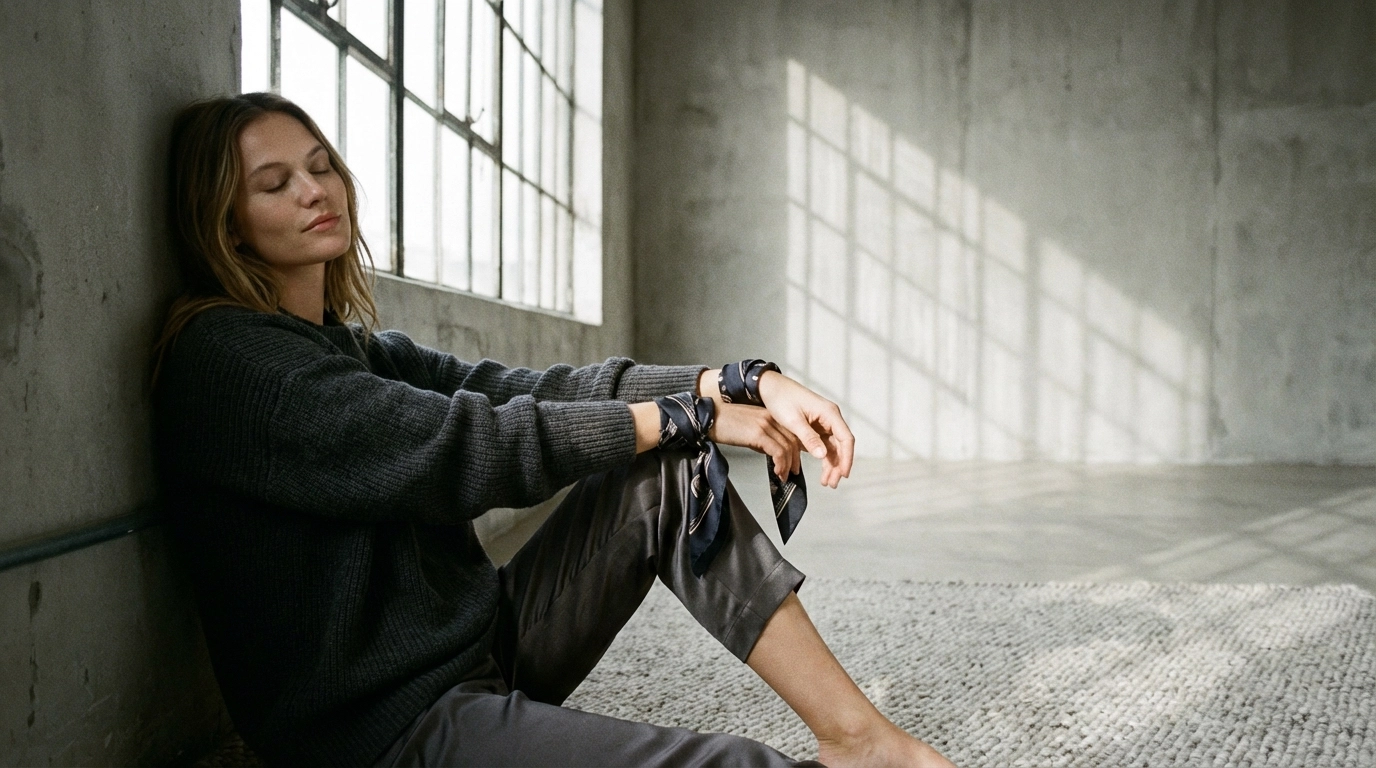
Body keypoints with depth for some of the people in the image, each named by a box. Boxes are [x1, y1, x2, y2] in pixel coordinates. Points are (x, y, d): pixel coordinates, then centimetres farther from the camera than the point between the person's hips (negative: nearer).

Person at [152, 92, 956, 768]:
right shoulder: (219, 354, -11)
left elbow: (526, 391, 0)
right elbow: (455, 445, -21)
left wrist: (744, 385, -12)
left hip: (488, 651, 9)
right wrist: (686, 415, -14)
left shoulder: (360, 349, 15)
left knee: (669, 471, -5)